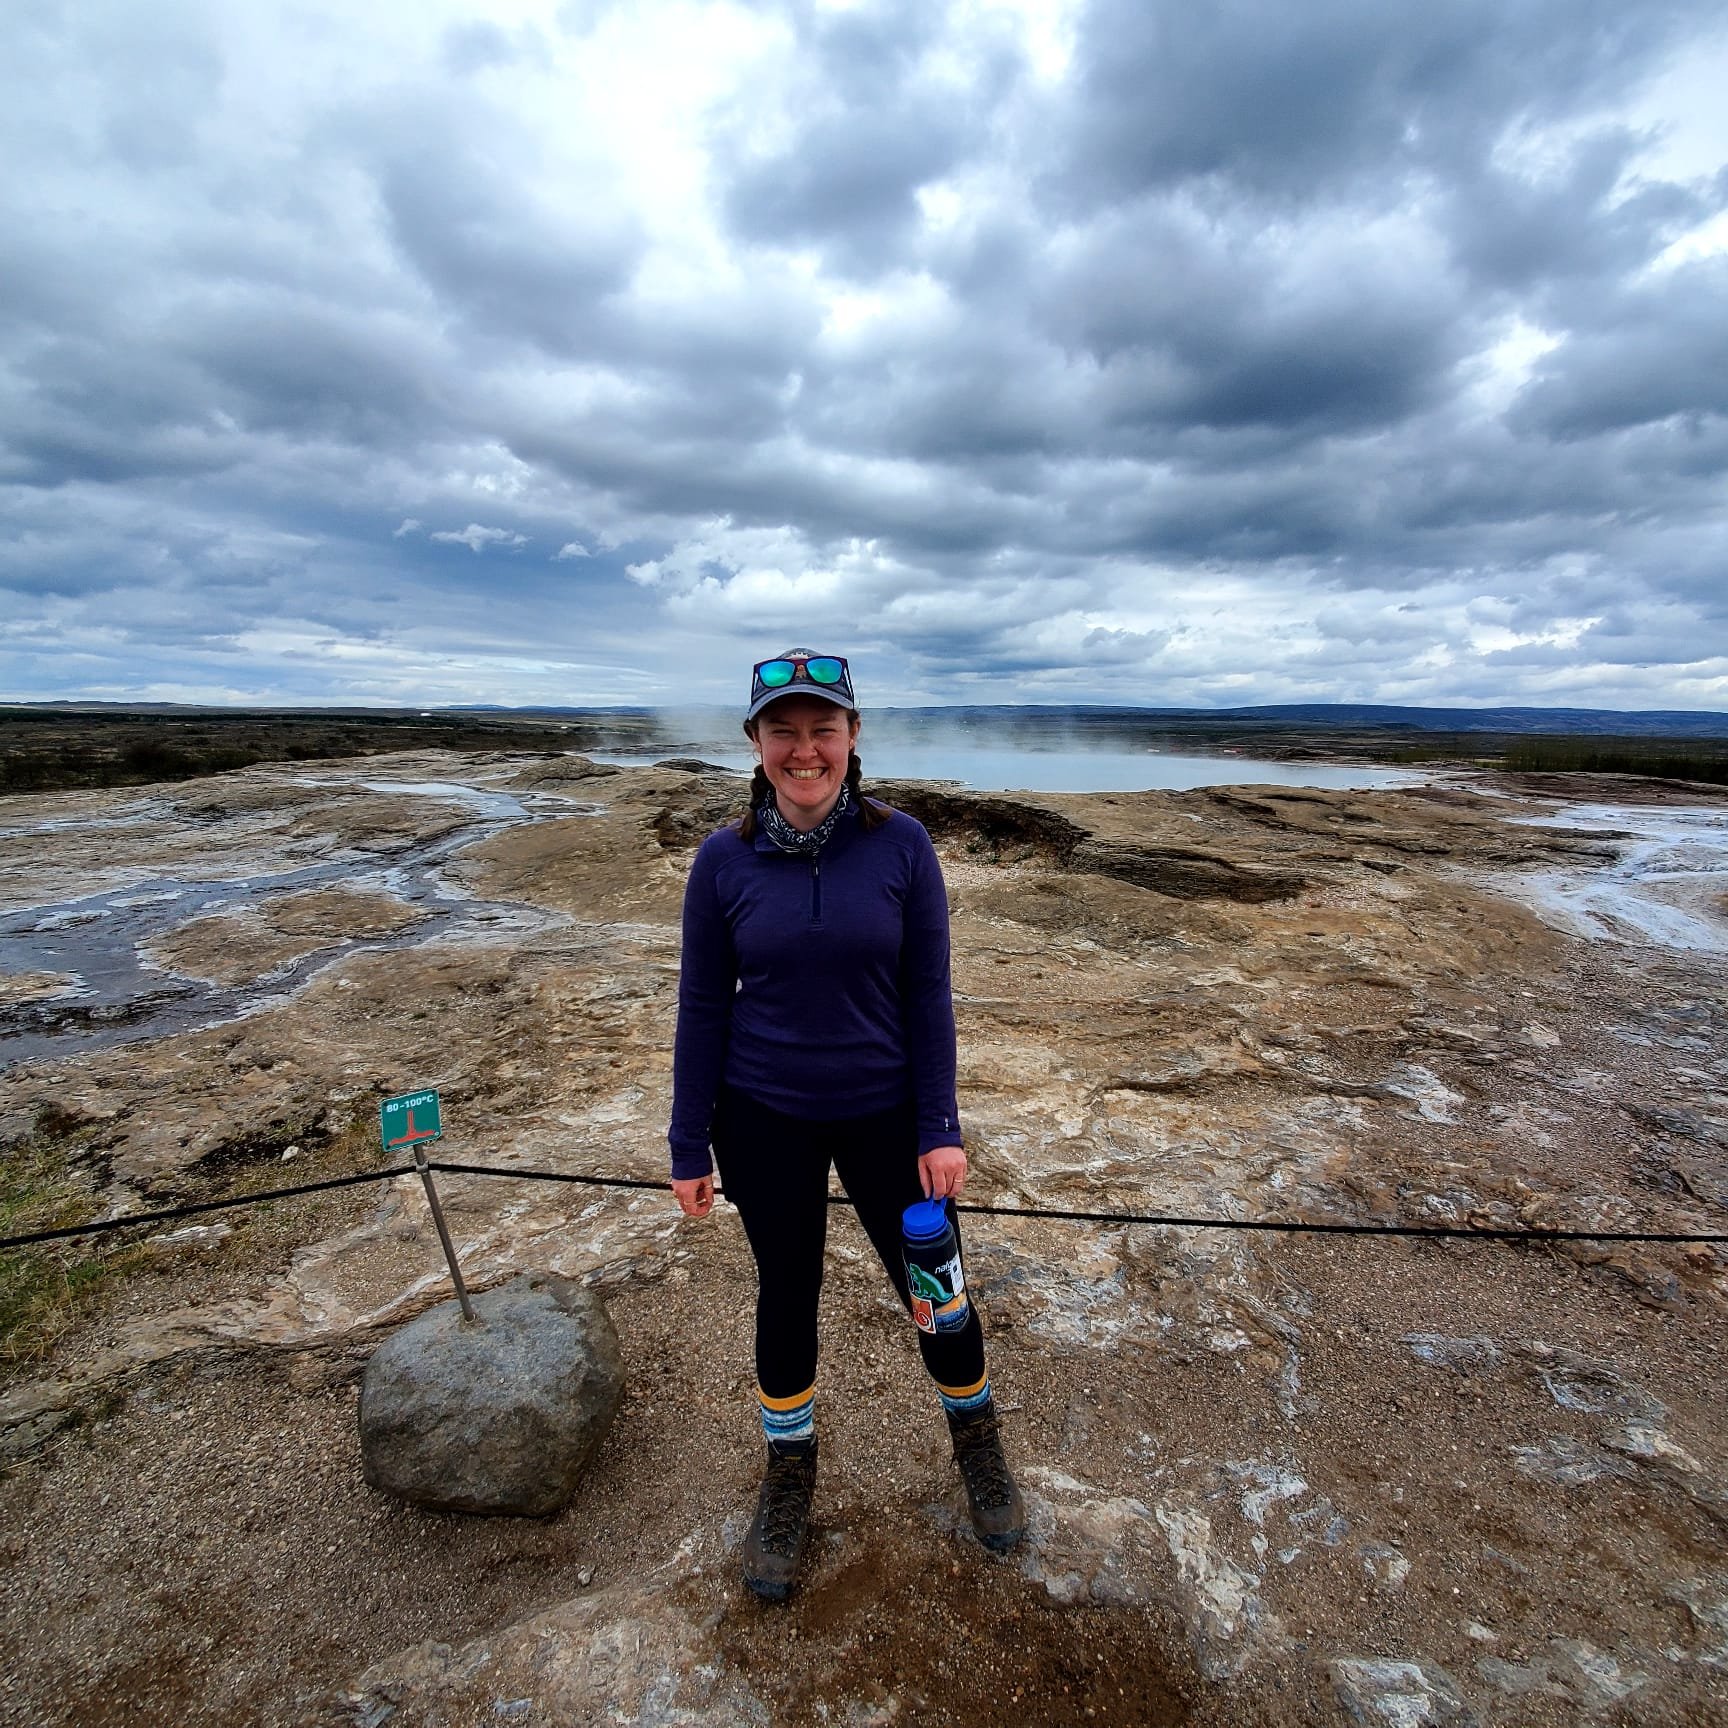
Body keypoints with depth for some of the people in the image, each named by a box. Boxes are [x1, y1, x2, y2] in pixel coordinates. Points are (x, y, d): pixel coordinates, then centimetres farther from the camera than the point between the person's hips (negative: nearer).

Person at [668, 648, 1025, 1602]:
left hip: (885, 1115, 0)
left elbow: (928, 994, -6)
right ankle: (788, 1477, 46)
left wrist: (940, 1129, -7)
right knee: (786, 1294, 18)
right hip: (765, 1123, 1)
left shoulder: (901, 845, -11)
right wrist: (689, 1148, 1)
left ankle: (977, 1445, 47)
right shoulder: (724, 861, -9)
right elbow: (702, 1009, -3)